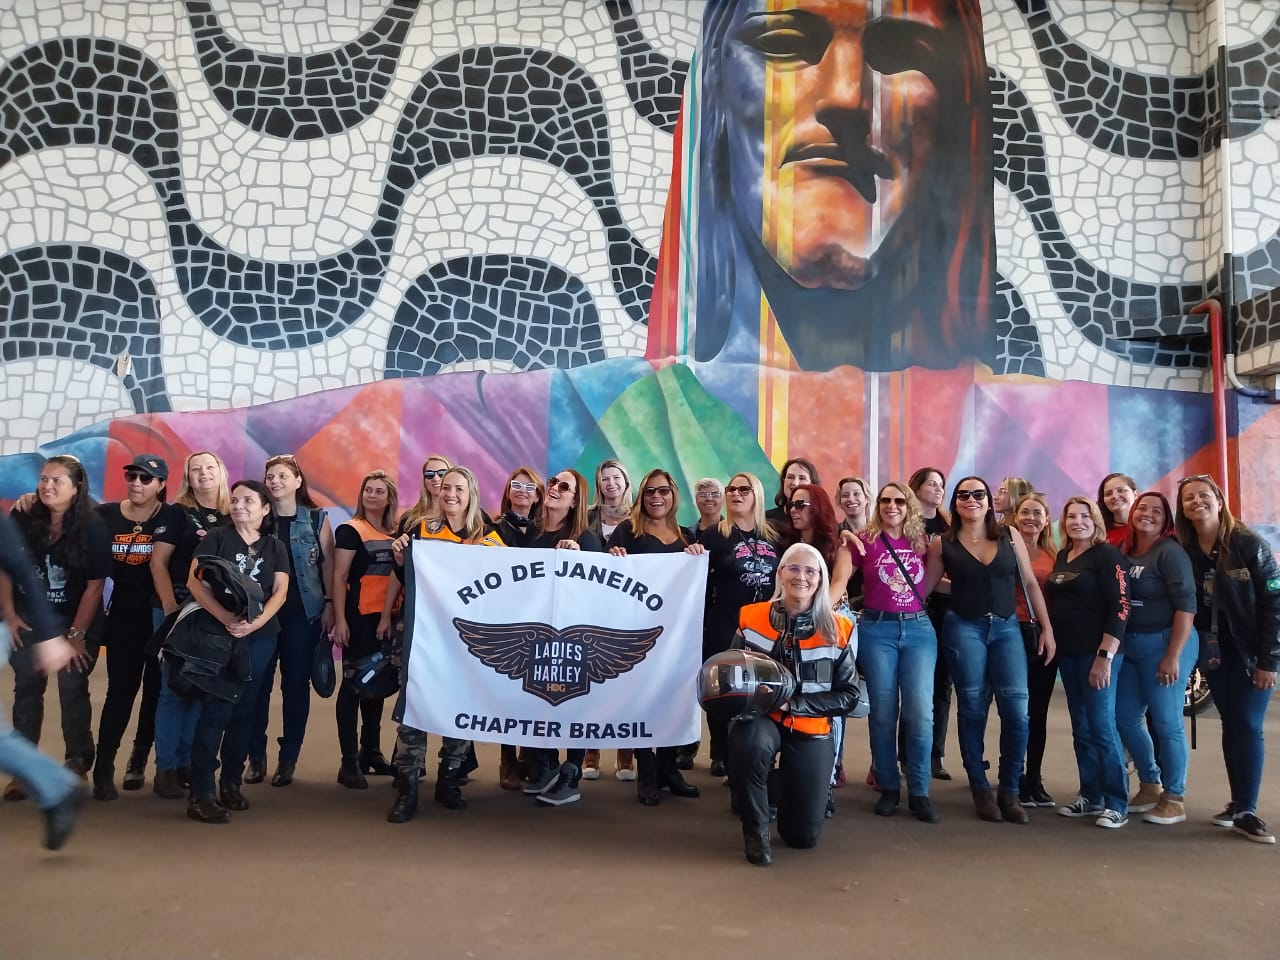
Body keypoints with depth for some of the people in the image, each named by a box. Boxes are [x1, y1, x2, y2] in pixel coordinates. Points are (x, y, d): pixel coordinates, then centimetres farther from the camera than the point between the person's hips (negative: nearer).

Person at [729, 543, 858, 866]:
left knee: (803, 836, 0)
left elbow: (848, 696, -5)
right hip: (760, 718, -1)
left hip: (811, 728, 1)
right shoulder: (750, 618, -3)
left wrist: (793, 704, -17)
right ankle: (756, 830, -12)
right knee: (752, 742, -39)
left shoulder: (839, 630, -5)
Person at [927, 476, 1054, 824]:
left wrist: (1047, 628, 4)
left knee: (1016, 710, -7)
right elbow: (925, 587, 5)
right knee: (972, 708, 3)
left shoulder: (1009, 536, 5)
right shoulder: (942, 544, 1)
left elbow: (1030, 583, 8)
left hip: (1007, 627, 2)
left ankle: (1009, 791, 9)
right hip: (963, 628, -1)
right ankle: (981, 790, 17)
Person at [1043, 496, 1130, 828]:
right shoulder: (1061, 557, 13)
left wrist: (1105, 656, -20)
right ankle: (1090, 796, 20)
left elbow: (1120, 607, -15)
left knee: (1102, 727, -5)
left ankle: (1117, 803, 5)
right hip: (1067, 653, 7)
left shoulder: (1106, 555, -8)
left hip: (1098, 653, -7)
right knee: (1081, 728, 11)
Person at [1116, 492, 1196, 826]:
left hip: (1163, 643, -7)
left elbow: (1186, 605, -16)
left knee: (1166, 722, 0)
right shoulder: (1123, 551, 9)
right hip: (1129, 646, 7)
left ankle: (1174, 799, 14)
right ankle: (1150, 786, 29)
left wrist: (1173, 656, -19)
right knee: (1125, 718, 12)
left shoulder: (1170, 552, -11)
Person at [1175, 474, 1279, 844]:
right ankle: (1238, 802, 18)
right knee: (1230, 724, 10)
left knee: (1247, 726, -4)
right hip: (1214, 652, 4)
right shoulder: (1183, 552, -1)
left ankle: (1246, 811, 2)